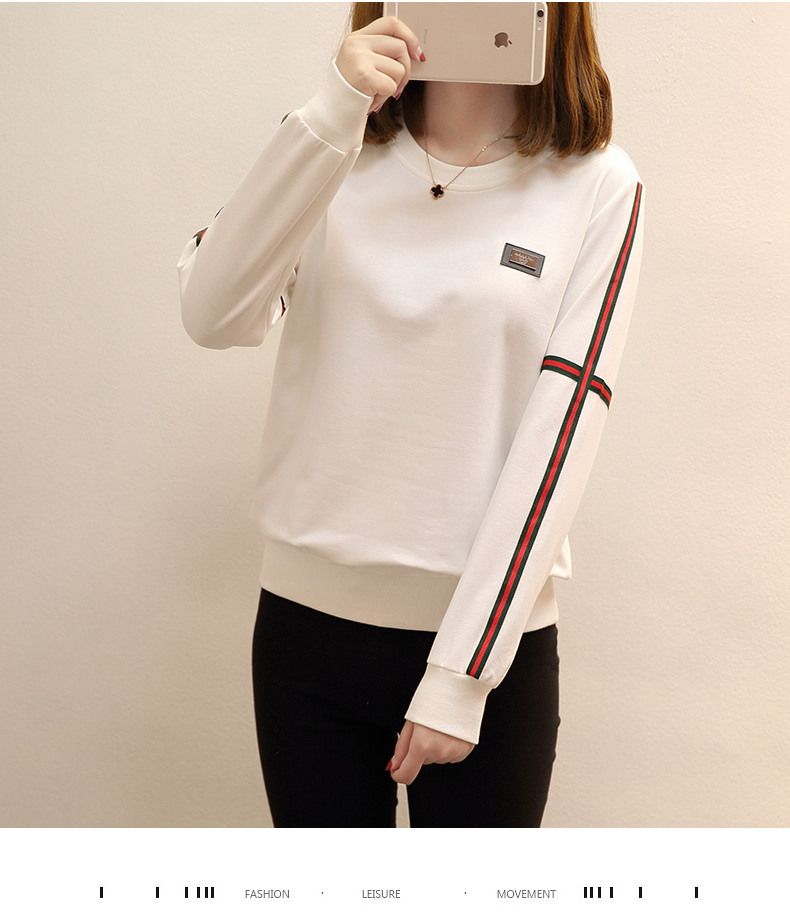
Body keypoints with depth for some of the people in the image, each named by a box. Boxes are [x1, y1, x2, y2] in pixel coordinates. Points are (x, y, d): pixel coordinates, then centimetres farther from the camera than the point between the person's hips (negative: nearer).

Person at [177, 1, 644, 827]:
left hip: (490, 636, -2)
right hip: (308, 614, 2)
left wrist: (460, 677, -13)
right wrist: (334, 112, -22)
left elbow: (559, 431, -10)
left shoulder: (597, 186, -4)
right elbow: (214, 317, -13)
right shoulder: (331, 155, 3)